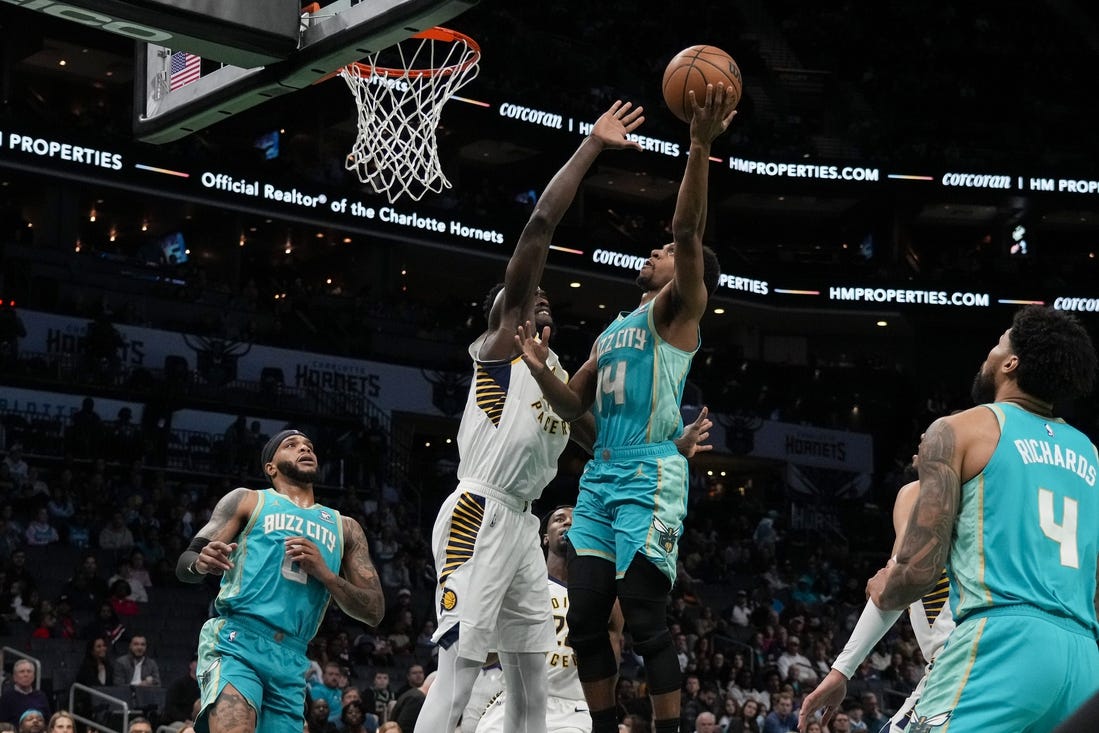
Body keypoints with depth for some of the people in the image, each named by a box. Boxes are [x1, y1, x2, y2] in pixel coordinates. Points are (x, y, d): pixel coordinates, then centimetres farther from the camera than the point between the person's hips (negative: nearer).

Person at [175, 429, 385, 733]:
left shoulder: (344, 528, 22)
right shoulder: (247, 501, 13)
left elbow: (374, 611, 15)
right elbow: (184, 564, 6)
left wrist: (324, 573, -2)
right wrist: (201, 563, -19)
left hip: (291, 661, 5)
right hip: (236, 642, -5)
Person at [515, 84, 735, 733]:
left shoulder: (678, 308, 2)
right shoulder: (614, 328, 24)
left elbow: (688, 230, -15)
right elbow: (575, 408, 26)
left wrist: (700, 147, -27)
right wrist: (542, 369, 6)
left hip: (649, 475, -8)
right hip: (601, 477, 8)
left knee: (646, 618, -11)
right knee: (584, 619, 4)